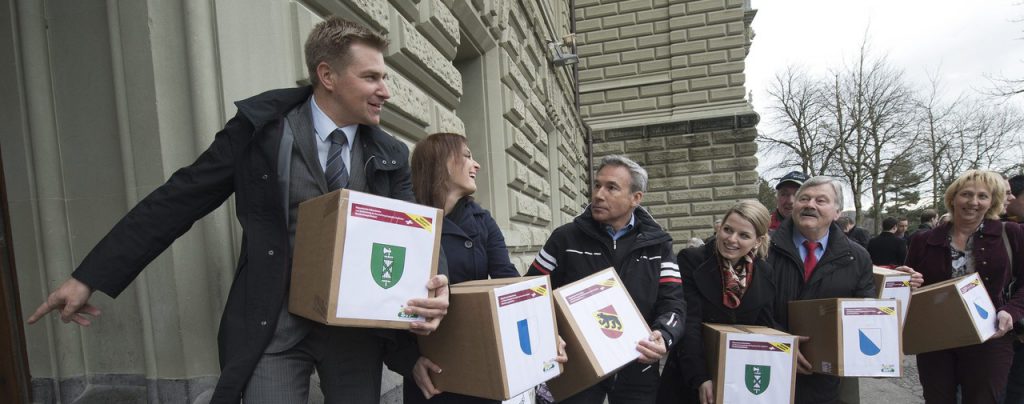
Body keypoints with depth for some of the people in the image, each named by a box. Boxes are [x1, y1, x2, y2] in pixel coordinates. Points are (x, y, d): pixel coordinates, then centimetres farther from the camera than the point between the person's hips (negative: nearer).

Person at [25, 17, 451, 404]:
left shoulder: (391, 156, 1)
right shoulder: (261, 126, -5)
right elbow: (178, 200, -1)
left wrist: (436, 284, -23)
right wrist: (89, 278, 1)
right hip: (272, 326, -2)